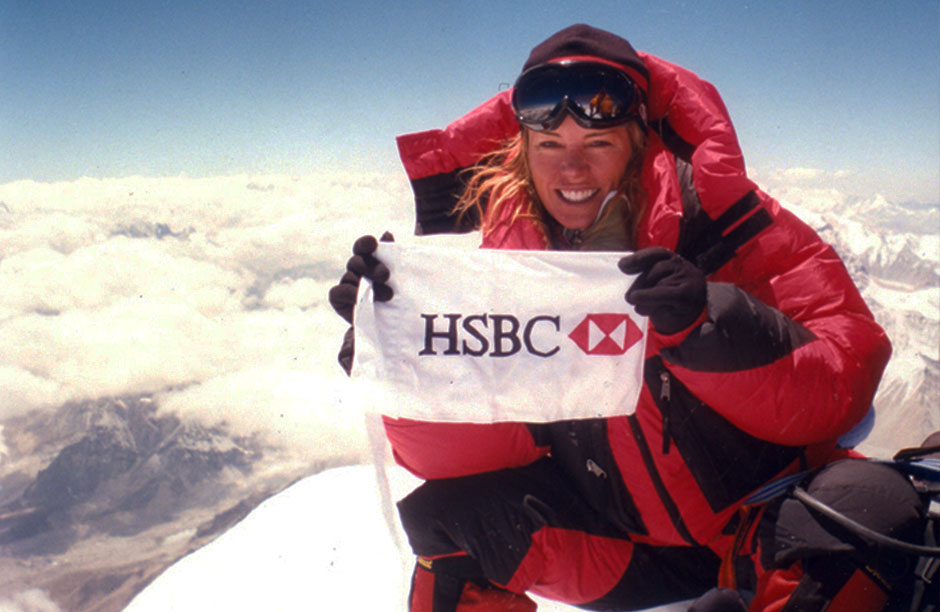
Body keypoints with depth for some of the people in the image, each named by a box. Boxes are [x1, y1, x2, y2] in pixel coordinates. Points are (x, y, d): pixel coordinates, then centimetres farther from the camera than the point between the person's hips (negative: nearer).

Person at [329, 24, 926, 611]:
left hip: (767, 523, -2)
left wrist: (712, 324, -37)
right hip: (628, 552, 3)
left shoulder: (715, 216, -13)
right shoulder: (502, 249, -6)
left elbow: (849, 373, -20)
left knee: (871, 501, -31)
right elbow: (463, 451, -8)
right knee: (448, 516, -12)